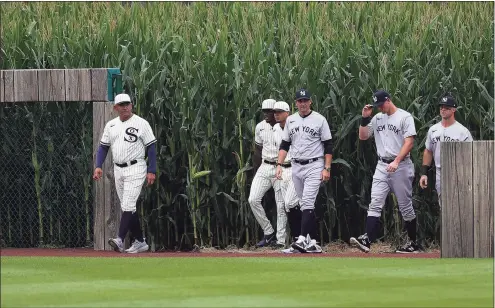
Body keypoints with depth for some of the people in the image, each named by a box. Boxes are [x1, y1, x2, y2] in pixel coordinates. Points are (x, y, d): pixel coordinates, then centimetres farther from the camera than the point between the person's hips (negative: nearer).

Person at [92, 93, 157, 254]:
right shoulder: (110, 125, 11)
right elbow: (103, 147, 14)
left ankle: (120, 240, -28)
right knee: (127, 207, 8)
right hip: (118, 170, 7)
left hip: (135, 169, -7)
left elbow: (151, 147, -6)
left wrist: (151, 171, -12)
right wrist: (98, 166, -1)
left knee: (128, 205, -17)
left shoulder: (141, 123, -5)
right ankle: (140, 242, 16)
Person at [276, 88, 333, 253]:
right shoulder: (290, 120, 11)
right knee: (304, 204, 6)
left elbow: (328, 146, -4)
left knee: (308, 203, -17)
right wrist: (279, 164, 3)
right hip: (296, 167, 6)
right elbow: (285, 144, 14)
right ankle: (312, 242, 10)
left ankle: (303, 239, -27)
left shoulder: (319, 119, -4)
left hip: (314, 166, -6)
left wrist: (327, 168, -11)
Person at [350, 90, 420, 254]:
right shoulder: (377, 118, 13)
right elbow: (363, 136, 16)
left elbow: (409, 142, -15)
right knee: (375, 204, -9)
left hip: (401, 166, -5)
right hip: (382, 166, 5)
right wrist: (365, 118, 1)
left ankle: (413, 243, 14)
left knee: (405, 206, 3)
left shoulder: (404, 117, -7)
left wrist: (396, 161, -25)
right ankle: (367, 240, -20)